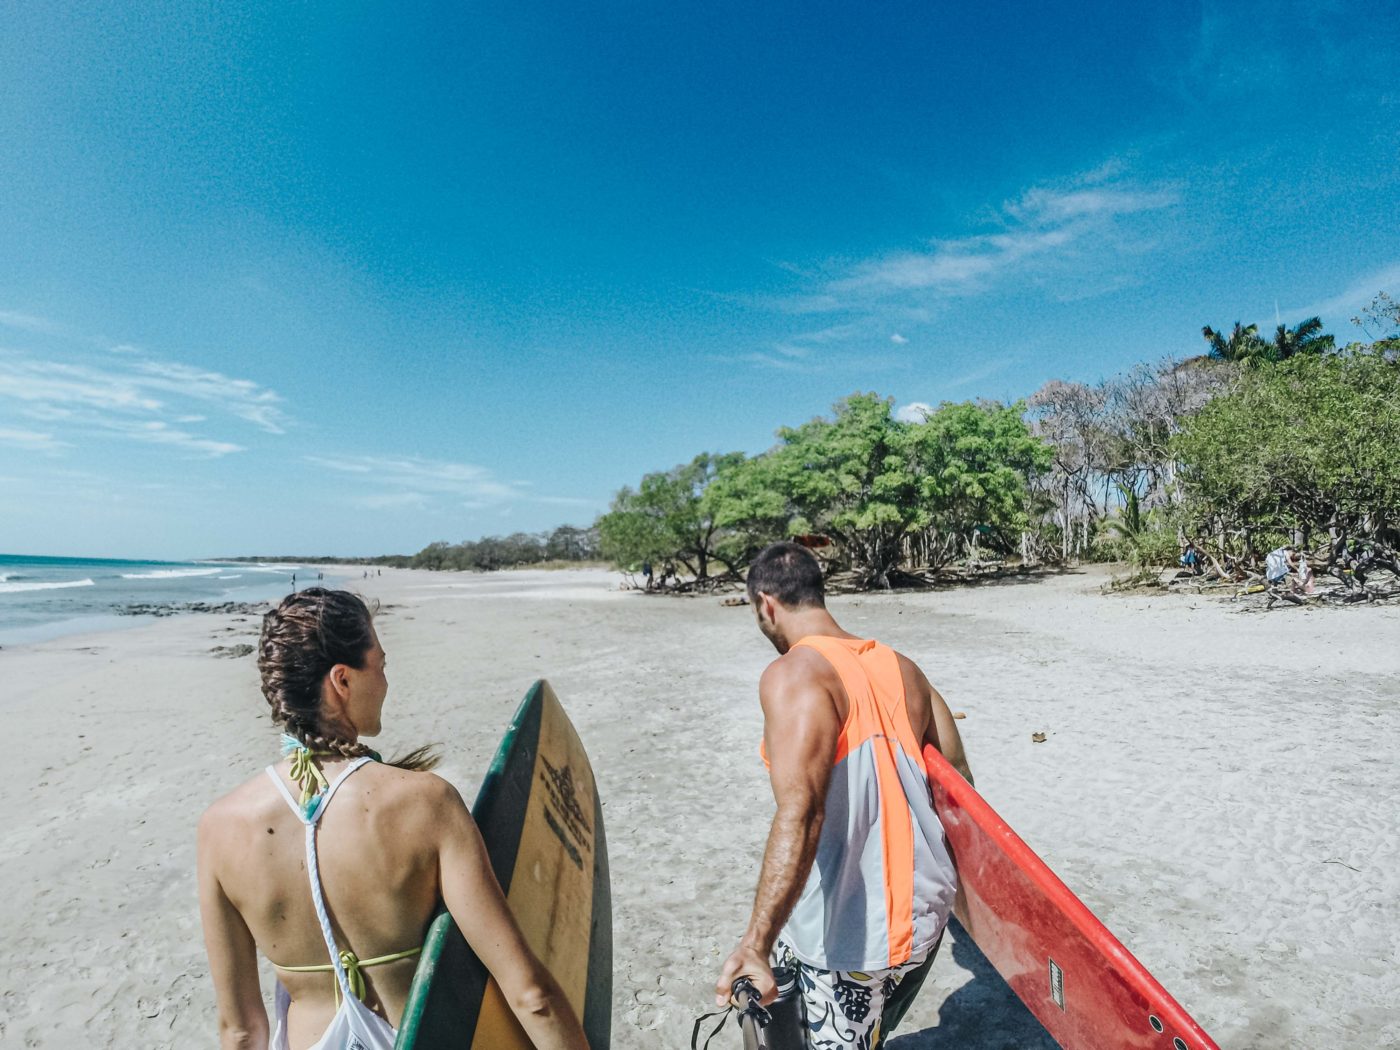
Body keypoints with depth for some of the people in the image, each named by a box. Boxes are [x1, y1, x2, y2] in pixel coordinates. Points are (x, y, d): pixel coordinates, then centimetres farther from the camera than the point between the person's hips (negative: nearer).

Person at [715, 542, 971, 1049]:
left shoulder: (792, 675, -19)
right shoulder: (901, 667, 2)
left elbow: (800, 812, -31)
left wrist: (755, 944, -33)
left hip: (852, 935, -7)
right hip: (926, 908, 8)